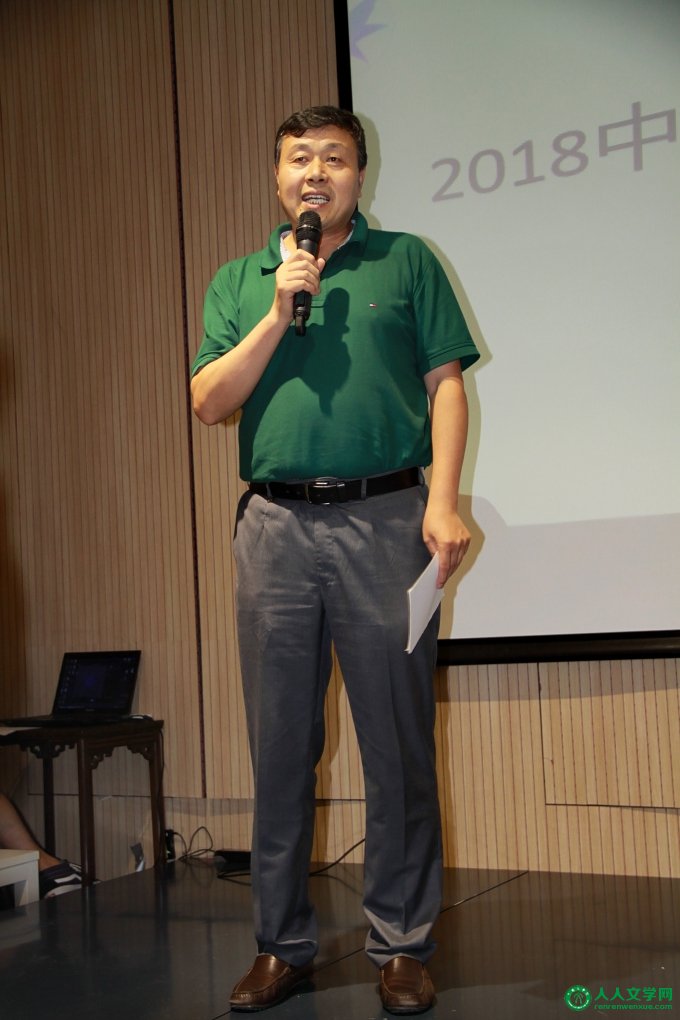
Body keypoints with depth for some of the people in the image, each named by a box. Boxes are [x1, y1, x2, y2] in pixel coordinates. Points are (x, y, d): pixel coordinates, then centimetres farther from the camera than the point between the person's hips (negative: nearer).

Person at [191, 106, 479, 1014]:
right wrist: (278, 314, -4)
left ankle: (403, 943, 14)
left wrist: (444, 503, -8)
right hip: (275, 527, 2)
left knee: (399, 744, 2)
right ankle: (283, 942, 19)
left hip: (385, 519, -2)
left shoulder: (407, 261, 10)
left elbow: (445, 384, 4)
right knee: (281, 747, 7)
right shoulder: (238, 282, 16)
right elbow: (209, 402, 7)